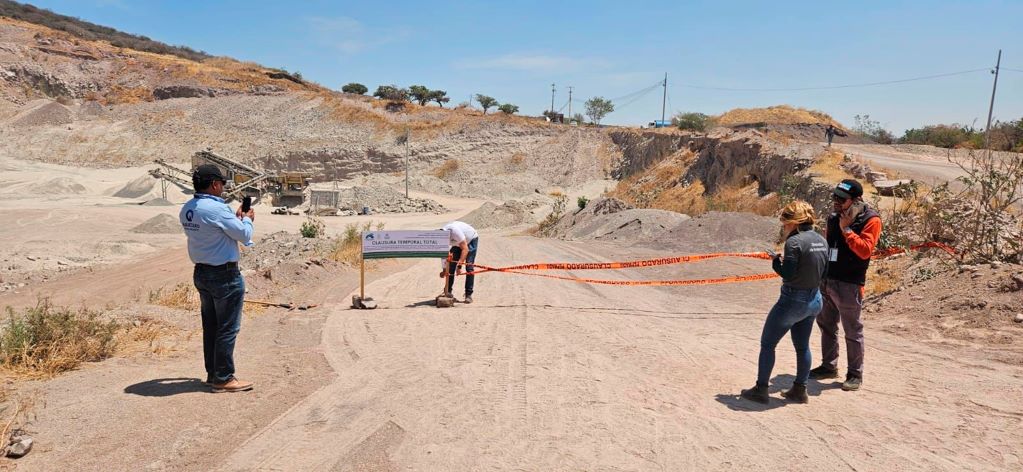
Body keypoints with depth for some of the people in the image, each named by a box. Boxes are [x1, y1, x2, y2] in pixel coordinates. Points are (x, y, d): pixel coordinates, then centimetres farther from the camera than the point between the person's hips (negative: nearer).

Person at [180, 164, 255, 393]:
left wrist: (235, 217, 16)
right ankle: (223, 379, 8)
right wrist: (247, 219, 4)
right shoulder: (217, 209, -22)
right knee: (228, 328, 1)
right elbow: (244, 235, -15)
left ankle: (212, 373, 27)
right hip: (225, 275, -9)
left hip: (201, 272, 9)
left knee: (210, 326, 17)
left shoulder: (186, 210, 5)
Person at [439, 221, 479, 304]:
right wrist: (444, 271, -19)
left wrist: (459, 266, -42)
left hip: (471, 240, -6)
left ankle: (468, 295, -11)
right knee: (451, 265, -7)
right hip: (457, 243, 6)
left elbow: (465, 249, -38)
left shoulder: (455, 231, -40)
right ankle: (448, 291, 2)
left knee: (469, 267, -15)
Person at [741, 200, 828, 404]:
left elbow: (788, 274, -22)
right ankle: (800, 391, 27)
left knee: (767, 343, 6)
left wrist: (776, 262, -3)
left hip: (792, 301, -8)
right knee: (802, 346, 19)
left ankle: (760, 390, 12)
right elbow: (822, 272, 10)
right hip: (814, 300, 8)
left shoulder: (794, 242, -19)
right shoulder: (821, 241, 5)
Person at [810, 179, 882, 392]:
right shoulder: (834, 217, 10)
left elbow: (865, 250, -22)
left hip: (848, 285, -7)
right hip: (826, 280, 7)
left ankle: (855, 374, 16)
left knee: (852, 331, 4)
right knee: (826, 326, 17)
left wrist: (846, 230, -23)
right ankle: (828, 366, 31)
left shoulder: (870, 220, -11)